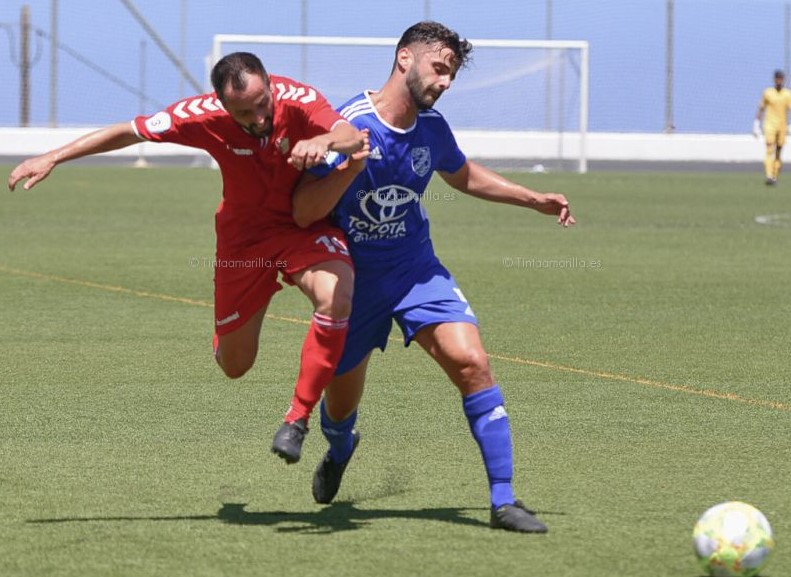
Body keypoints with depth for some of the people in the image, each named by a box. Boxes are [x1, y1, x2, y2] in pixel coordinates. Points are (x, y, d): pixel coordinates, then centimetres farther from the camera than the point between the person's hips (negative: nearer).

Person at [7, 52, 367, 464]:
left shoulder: (298, 101, -26)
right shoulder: (205, 115, -22)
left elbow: (354, 138, -42)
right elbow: (129, 132, -10)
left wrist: (324, 140, -65)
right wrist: (53, 158, -9)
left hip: (305, 226, -2)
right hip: (243, 236, 2)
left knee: (336, 298, -34)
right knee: (234, 366, 7)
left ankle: (297, 418, -20)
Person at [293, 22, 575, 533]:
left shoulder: (432, 128, -3)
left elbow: (463, 175, 21)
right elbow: (302, 214, -23)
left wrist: (536, 200, 15)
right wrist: (349, 169, -38)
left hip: (415, 267, 3)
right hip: (353, 276, -3)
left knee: (471, 362, -20)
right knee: (341, 401, 11)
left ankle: (504, 501, -15)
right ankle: (340, 452, 52)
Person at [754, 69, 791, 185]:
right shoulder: (767, 93, 0)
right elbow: (761, 109, 7)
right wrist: (756, 125, 5)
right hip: (770, 125, -2)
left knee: (778, 153, 7)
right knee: (770, 151, -14)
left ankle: (775, 177, 17)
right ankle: (769, 177, -23)